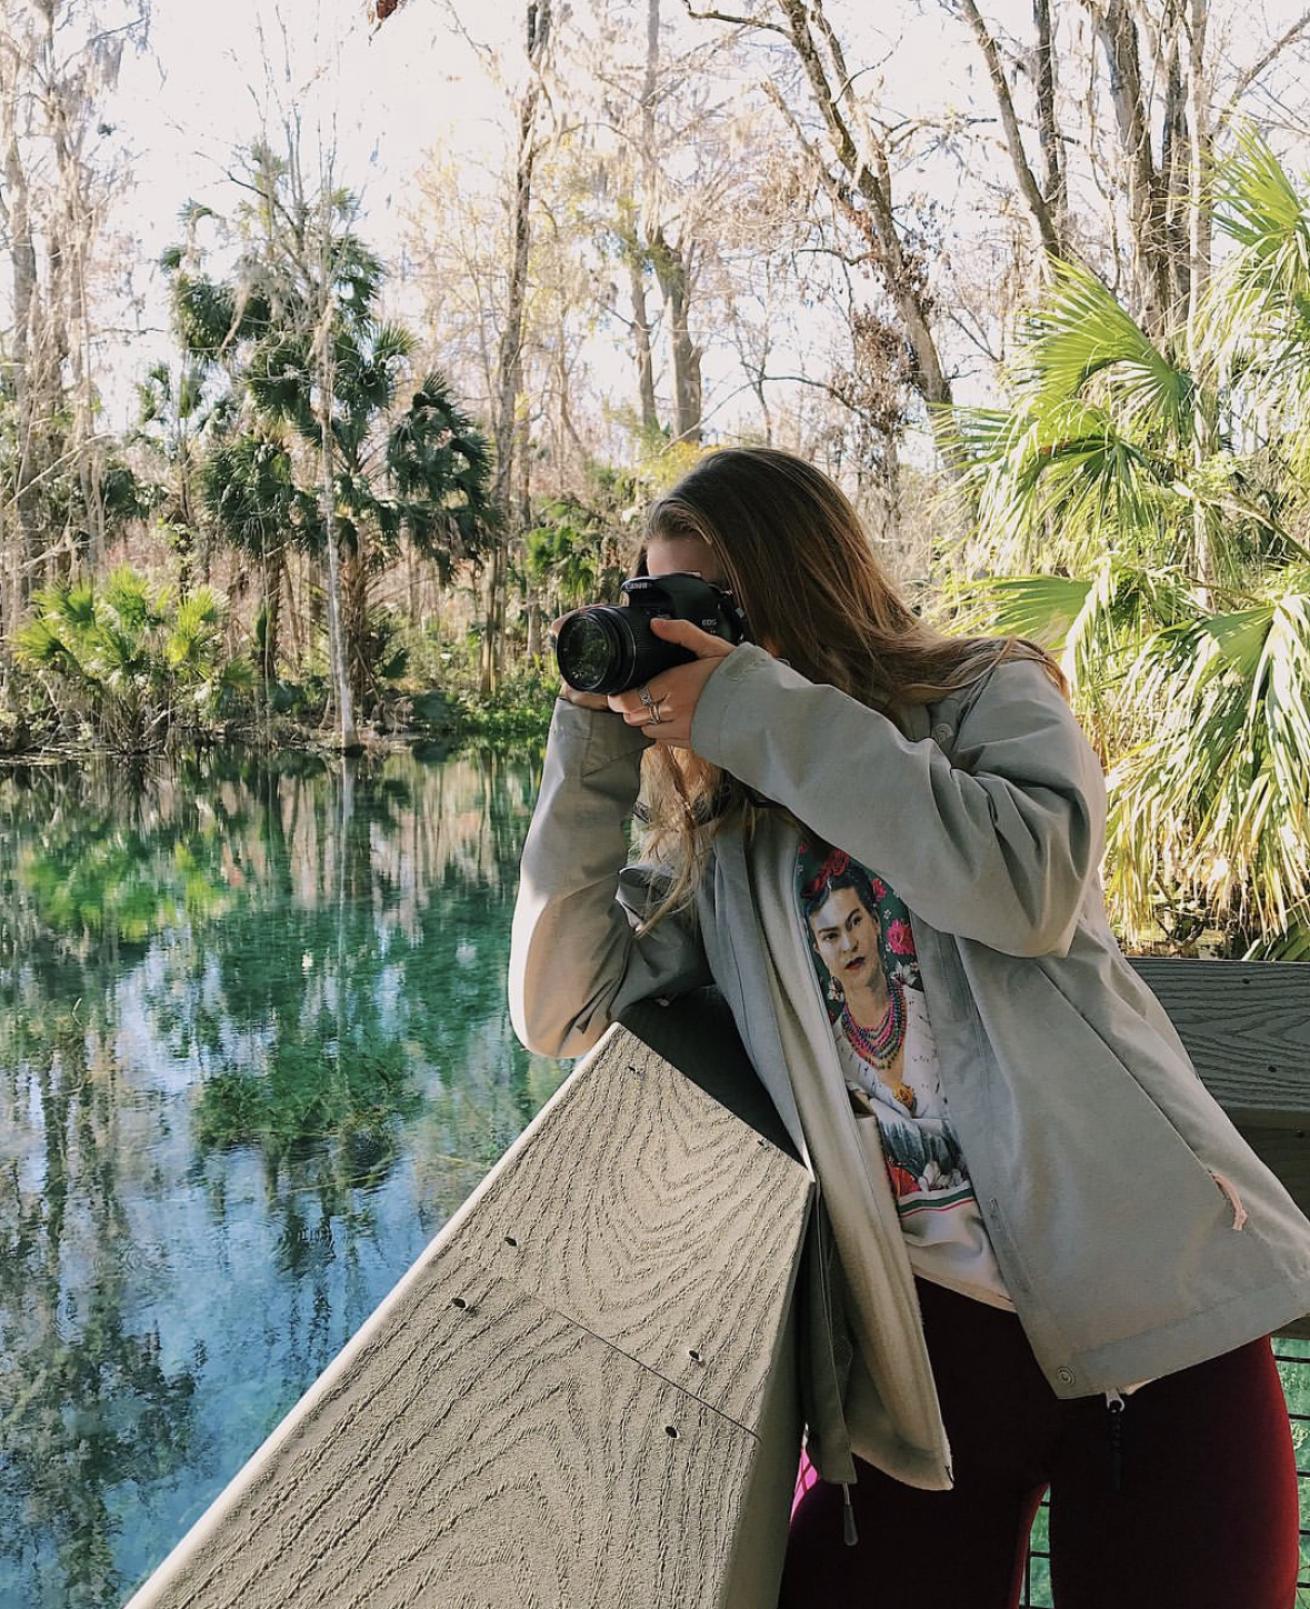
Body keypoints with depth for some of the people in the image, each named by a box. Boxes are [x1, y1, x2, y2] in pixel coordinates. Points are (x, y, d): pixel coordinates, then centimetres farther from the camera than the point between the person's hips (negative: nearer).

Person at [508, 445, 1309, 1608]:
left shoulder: (990, 696, 1)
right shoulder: (713, 844, 9)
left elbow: (1033, 883, -19)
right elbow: (562, 1011, 1)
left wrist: (762, 714, -18)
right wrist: (592, 747, -4)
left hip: (1148, 1301, -2)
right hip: (925, 1339, 3)